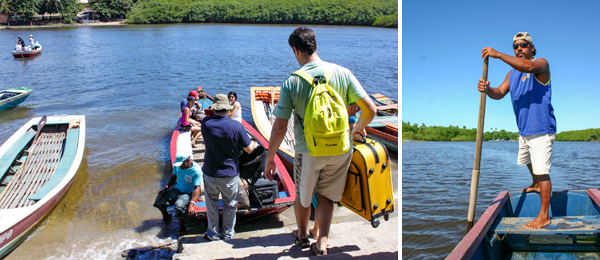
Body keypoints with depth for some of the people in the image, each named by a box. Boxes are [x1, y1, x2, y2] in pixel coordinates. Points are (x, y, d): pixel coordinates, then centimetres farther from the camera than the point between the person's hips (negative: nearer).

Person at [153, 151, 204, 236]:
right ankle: (166, 217, 22)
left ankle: (181, 225, -8)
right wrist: (165, 188, 0)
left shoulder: (196, 170, -23)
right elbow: (173, 176, 15)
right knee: (159, 200, -8)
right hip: (176, 190, 7)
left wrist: (191, 204, -37)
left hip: (188, 193, -7)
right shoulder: (177, 166, -3)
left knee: (179, 205, -35)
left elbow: (197, 188, -26)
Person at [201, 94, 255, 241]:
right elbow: (249, 149, -8)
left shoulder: (205, 123, -12)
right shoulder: (236, 126, -17)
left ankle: (213, 233, 31)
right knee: (230, 205, 17)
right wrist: (253, 142, 12)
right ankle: (228, 233, 30)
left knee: (212, 205, 19)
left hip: (210, 173, 2)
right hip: (230, 173, -1)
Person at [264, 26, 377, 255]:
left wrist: (270, 159, 3)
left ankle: (302, 237, 45)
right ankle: (322, 243, 16)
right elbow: (370, 109, -6)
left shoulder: (291, 82, -10)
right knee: (326, 196, 23)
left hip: (308, 151, -1)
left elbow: (279, 129, -9)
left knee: (302, 197, 23)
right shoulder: (342, 73, -7)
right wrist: (359, 127, 16)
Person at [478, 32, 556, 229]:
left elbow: (529, 67, -34)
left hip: (541, 128, -8)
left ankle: (544, 215, -6)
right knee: (527, 161, 28)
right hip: (524, 129, 9)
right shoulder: (512, 73, 13)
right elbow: (500, 93, 0)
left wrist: (498, 55, -36)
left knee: (542, 170, -10)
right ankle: (536, 185, 55)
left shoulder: (542, 64, -9)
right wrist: (487, 90, -24)